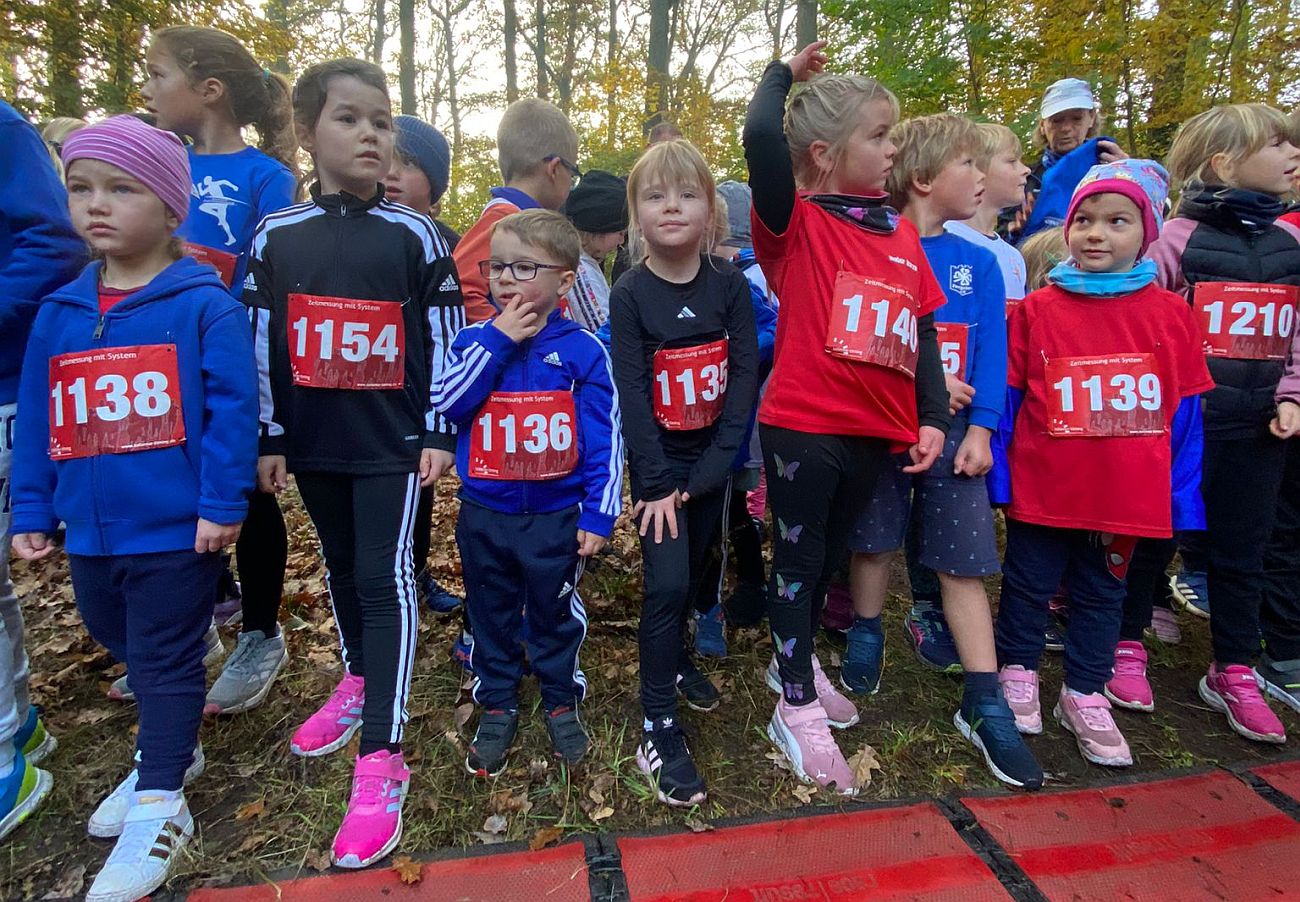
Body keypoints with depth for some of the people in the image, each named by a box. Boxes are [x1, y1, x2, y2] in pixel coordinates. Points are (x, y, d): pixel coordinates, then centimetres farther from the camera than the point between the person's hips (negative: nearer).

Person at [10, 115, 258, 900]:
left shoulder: (204, 303, -10)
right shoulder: (59, 312, 8)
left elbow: (232, 408, -15)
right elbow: (36, 421, 11)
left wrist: (222, 503, -19)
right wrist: (32, 513, 9)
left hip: (178, 529, -7)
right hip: (91, 531, 7)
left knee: (167, 661, 5)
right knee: (129, 650, 22)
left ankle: (161, 805, 19)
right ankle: (170, 751, 45)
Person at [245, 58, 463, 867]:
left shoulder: (417, 235, -3)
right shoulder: (276, 236, 4)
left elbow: (442, 341, -3)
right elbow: (264, 344, 7)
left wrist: (439, 434, -6)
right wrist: (269, 439, 7)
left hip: (392, 443, -3)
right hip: (313, 442, 4)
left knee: (385, 579, -4)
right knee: (341, 569, 18)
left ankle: (383, 760, 2)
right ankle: (358, 681, 42)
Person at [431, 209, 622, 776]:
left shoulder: (582, 350, -8)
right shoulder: (475, 340, -1)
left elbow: (605, 439, -7)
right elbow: (445, 403, -18)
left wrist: (599, 515, -9)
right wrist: (497, 341, -20)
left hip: (556, 516, -2)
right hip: (484, 515, 2)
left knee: (556, 615, 15)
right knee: (492, 616, 17)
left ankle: (562, 703, 37)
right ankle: (497, 706, 37)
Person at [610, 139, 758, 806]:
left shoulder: (730, 286, -3)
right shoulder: (629, 296, -9)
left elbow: (744, 376, -7)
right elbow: (632, 395, -12)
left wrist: (709, 471, -13)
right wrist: (658, 485, -16)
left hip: (712, 458, 3)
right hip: (657, 460, -3)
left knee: (693, 573, 16)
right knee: (667, 583, -9)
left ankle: (674, 655, 44)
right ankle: (657, 728, 4)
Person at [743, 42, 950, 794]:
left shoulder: (902, 232, 11)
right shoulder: (798, 224, -6)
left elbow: (923, 331, 12)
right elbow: (762, 137, -22)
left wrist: (933, 416, 4)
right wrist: (784, 75, -2)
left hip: (876, 428, 6)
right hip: (803, 423, -6)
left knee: (833, 554, 21)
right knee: (799, 556, 7)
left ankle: (802, 659, 45)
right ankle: (797, 709, 23)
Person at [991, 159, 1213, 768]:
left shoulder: (1170, 315, 0)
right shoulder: (1036, 310, -6)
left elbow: (1184, 415, 4)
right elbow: (1005, 400, -3)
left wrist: (1183, 498, 3)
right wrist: (997, 478, -5)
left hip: (1128, 493, 2)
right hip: (1042, 489, -2)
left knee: (1101, 594, 17)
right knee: (1029, 585, 13)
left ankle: (1084, 696, 34)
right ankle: (1017, 673, 35)